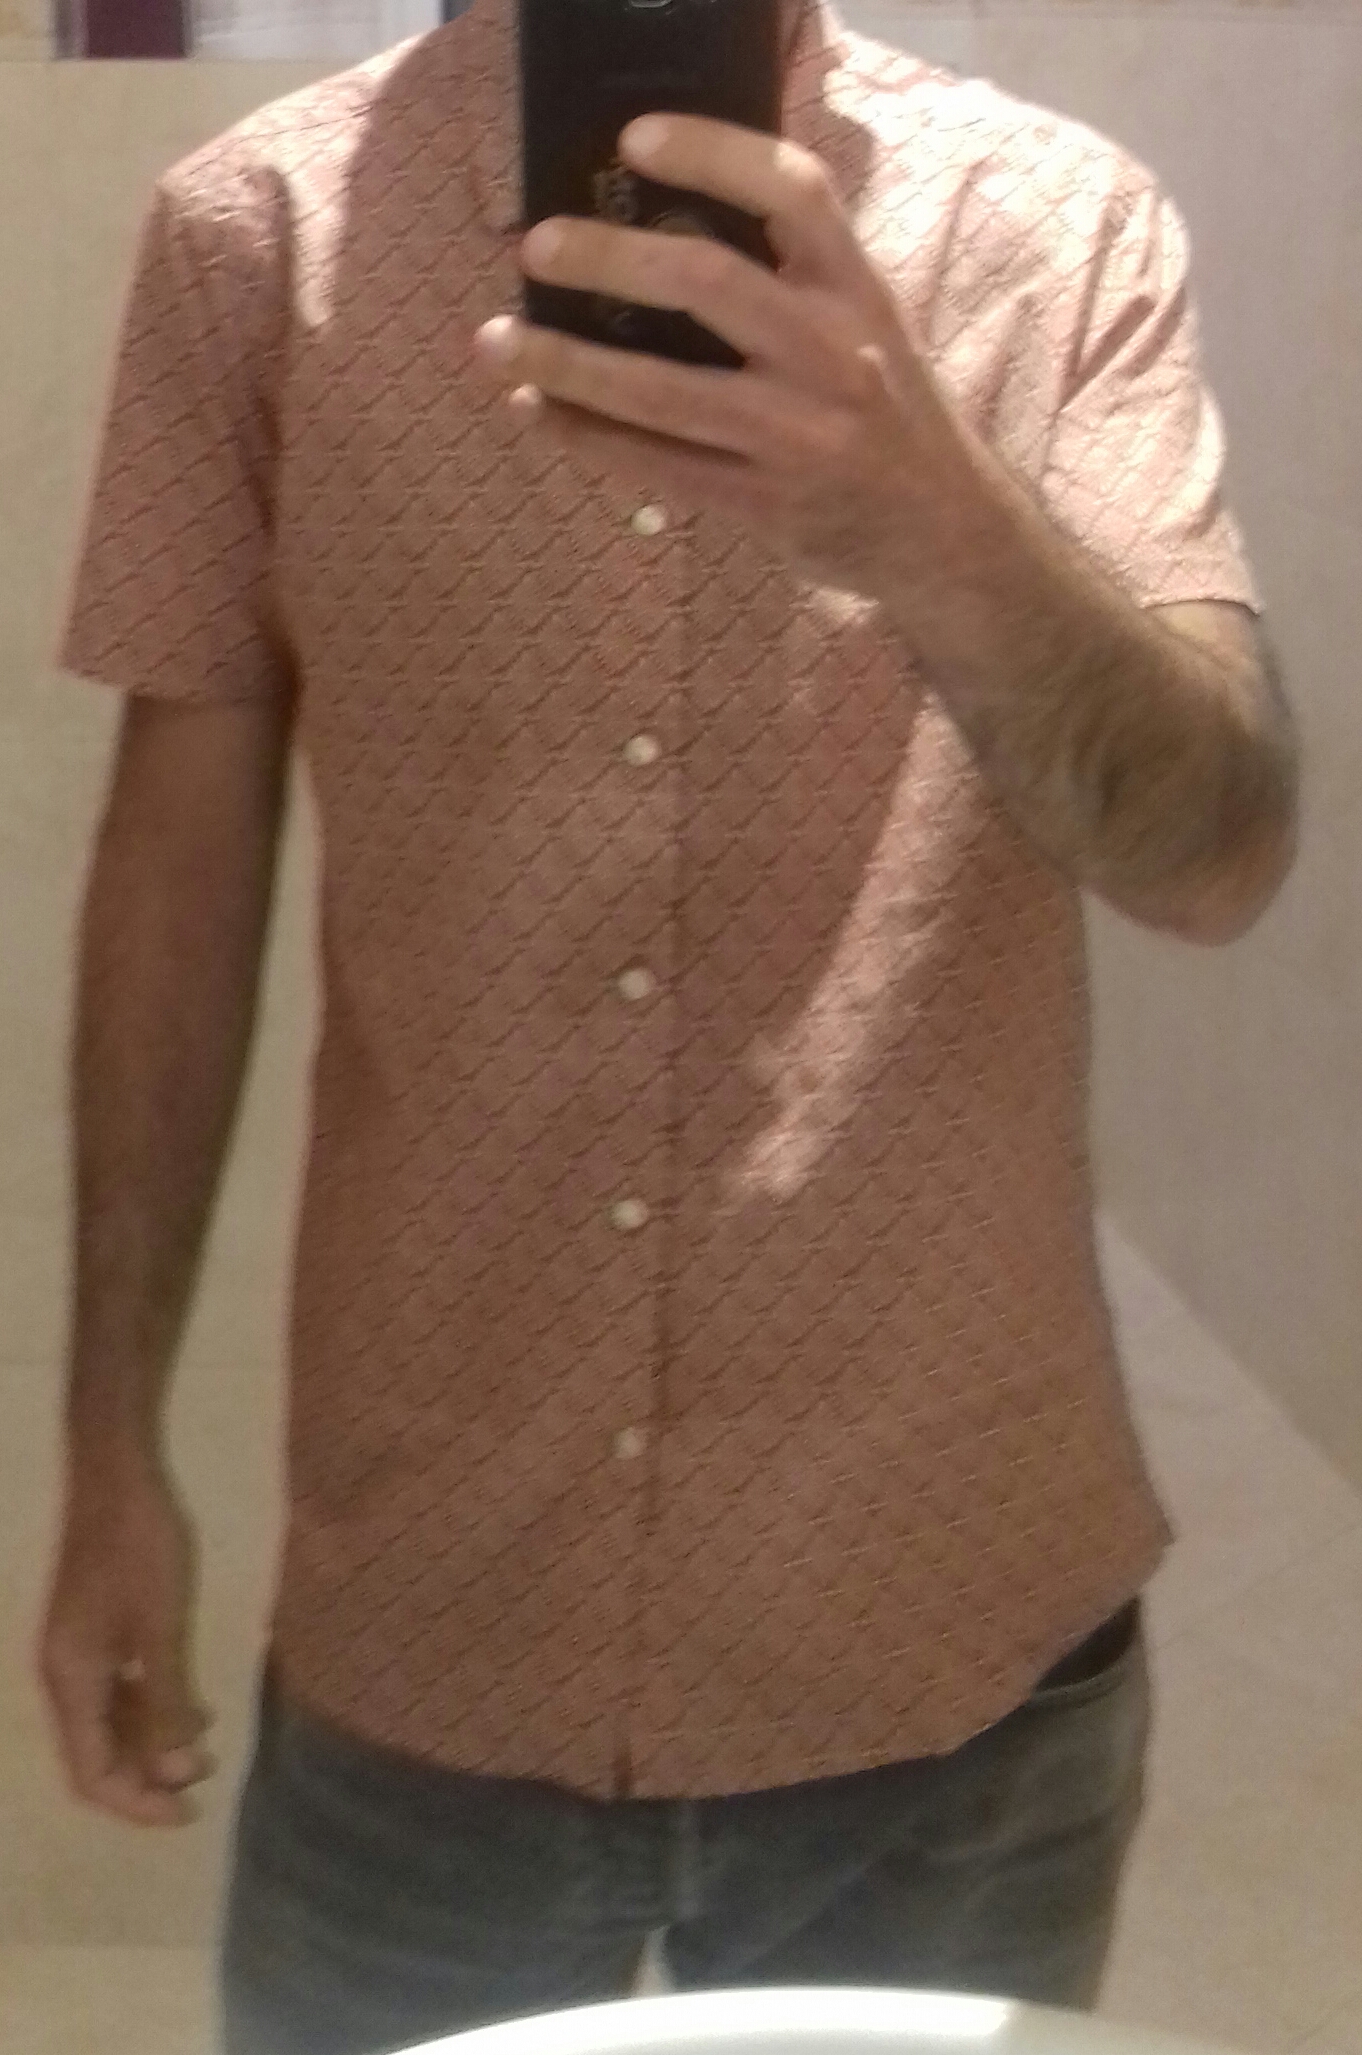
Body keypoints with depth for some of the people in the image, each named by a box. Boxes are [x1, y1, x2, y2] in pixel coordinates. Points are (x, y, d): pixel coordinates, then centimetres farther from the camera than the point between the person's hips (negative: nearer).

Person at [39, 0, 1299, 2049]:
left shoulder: (1059, 223, -6)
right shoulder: (253, 230, -3)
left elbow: (1217, 853, -16)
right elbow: (184, 852, 3)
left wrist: (934, 528, -36)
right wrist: (114, 1449, 4)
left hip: (952, 1626, 0)